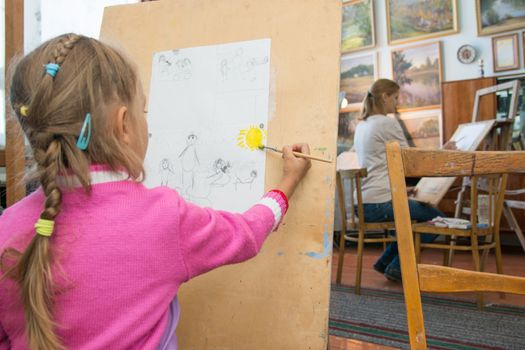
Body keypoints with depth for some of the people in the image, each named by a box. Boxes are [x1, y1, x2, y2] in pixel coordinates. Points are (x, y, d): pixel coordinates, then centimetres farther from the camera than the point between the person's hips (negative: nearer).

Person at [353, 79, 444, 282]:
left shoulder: (362, 125, 16)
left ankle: (386, 262, 22)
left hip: (364, 204, 9)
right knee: (437, 218, 6)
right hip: (381, 203, -9)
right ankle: (398, 266, 7)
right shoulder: (388, 123, -10)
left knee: (423, 214, 25)